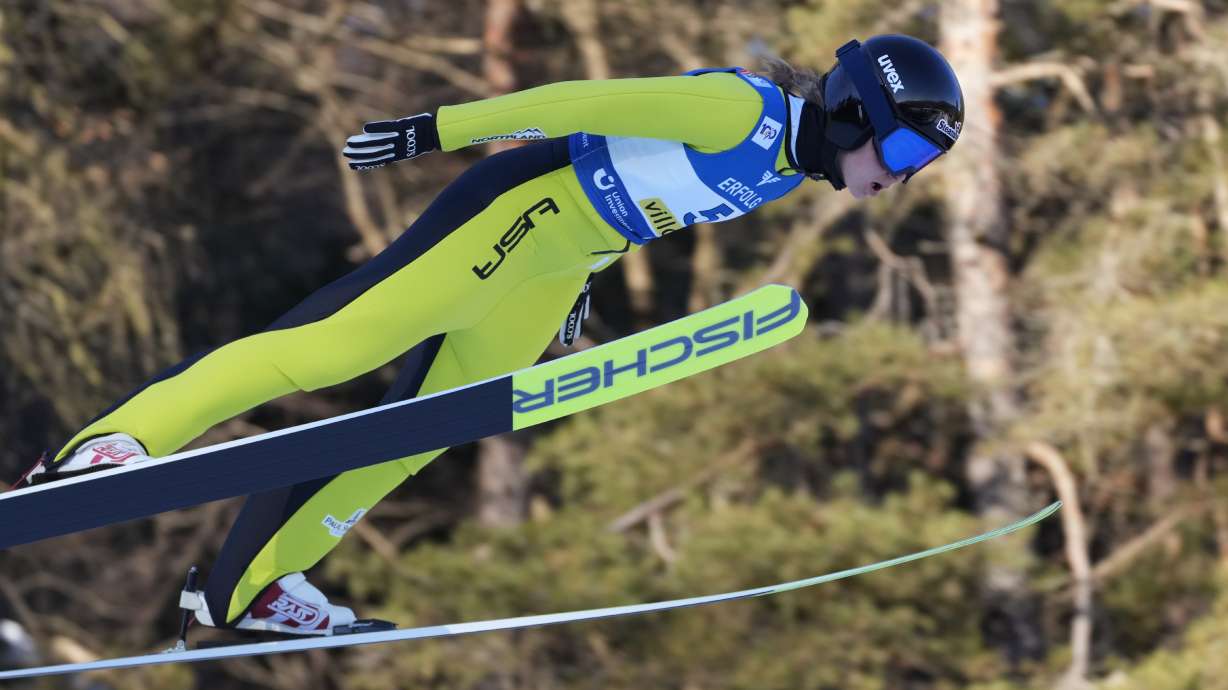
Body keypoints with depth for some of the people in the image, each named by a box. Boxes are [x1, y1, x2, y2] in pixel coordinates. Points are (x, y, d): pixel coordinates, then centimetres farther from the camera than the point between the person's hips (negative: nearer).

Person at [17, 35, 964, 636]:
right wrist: (440, 129, -22)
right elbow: (585, 102, -22)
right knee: (343, 341, -19)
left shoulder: (799, 162, 8)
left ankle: (248, 587, 11)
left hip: (565, 258, 9)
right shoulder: (741, 111, -22)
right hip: (527, 205, -9)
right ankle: (123, 437, -23)